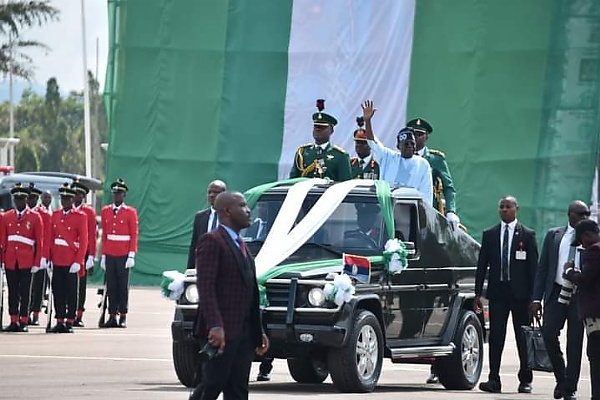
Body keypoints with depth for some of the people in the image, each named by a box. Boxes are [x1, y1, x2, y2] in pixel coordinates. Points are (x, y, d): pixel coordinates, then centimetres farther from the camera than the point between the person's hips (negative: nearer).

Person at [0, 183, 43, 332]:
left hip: (26, 261, -3)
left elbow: (39, 241, 2)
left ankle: (24, 322, 4)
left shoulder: (35, 217, 2)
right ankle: (14, 321, 8)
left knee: (24, 292, 0)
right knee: (12, 292, 4)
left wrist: (37, 263, -4)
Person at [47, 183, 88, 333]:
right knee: (58, 291, 5)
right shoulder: (55, 215, 11)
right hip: (57, 261, 5)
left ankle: (70, 322, 5)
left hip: (71, 262, -5)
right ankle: (60, 322, 10)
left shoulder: (80, 216, -5)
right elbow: (51, 238, 14)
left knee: (71, 293, 1)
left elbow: (84, 241, -7)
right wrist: (50, 258, 8)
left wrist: (78, 261, -13)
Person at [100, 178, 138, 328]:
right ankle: (112, 316, 6)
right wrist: (103, 255, 9)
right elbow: (104, 235, 12)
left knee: (123, 285, 0)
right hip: (109, 255, 3)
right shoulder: (105, 211, 9)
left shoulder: (130, 212, -1)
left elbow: (134, 236, -3)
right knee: (111, 286, 3)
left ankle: (123, 317, 3)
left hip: (123, 255, -3)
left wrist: (131, 256, -10)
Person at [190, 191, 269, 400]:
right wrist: (215, 326, -26)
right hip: (221, 333, -9)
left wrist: (258, 332, 18)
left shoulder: (240, 245, 20)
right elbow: (206, 288, -17)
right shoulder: (211, 242, -9)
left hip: (243, 333, 9)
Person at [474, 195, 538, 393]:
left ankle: (525, 380, 11)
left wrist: (533, 295, -6)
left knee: (523, 338, 4)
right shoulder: (489, 234, 10)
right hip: (497, 292, 2)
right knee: (496, 337, -2)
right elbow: (482, 265, 10)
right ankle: (494, 380, -2)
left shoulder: (527, 235, 3)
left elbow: (533, 267, 1)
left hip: (520, 293, -2)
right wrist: (478, 293, 3)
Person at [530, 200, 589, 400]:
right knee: (549, 333, -10)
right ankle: (561, 378, 11)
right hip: (556, 292, 1)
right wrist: (537, 298, 0)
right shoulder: (553, 235, 9)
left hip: (580, 295, -1)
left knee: (575, 342, 0)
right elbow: (542, 268, 9)